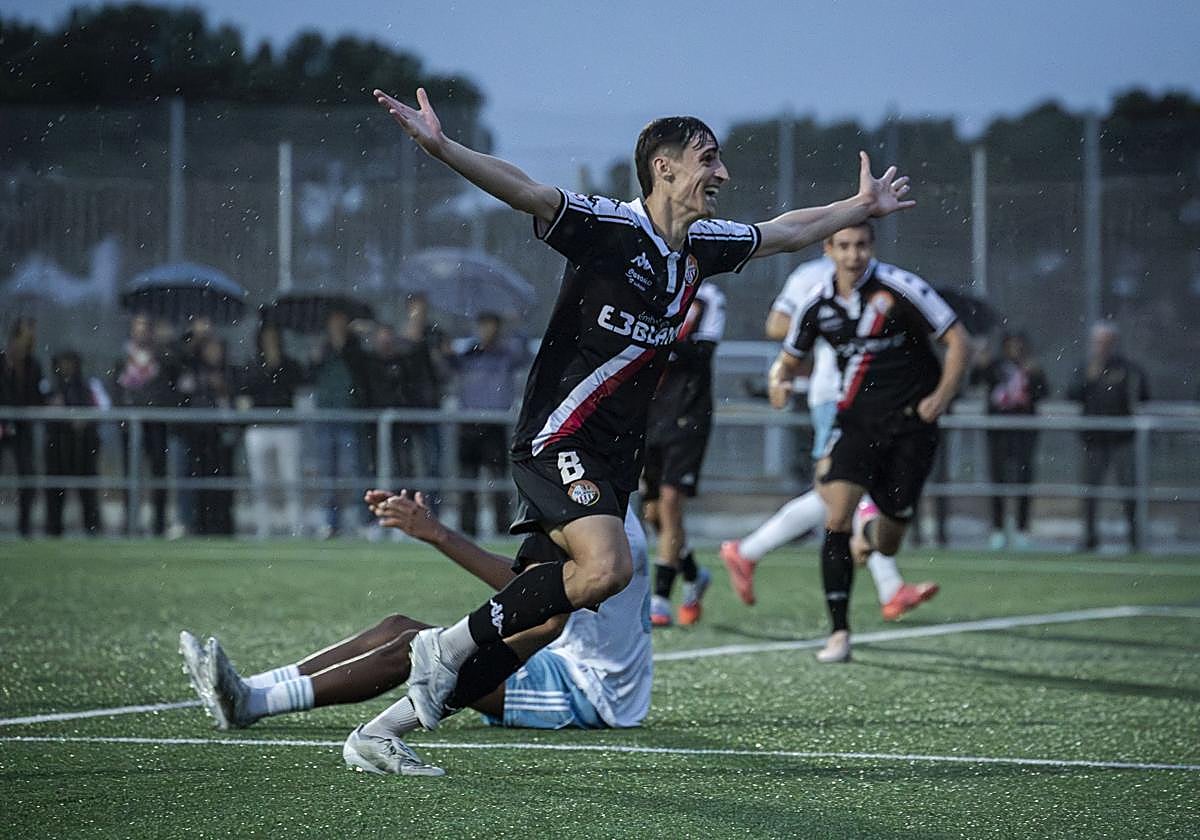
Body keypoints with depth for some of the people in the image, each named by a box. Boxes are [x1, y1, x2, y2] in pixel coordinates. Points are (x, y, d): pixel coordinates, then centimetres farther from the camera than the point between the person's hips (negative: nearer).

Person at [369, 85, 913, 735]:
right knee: (607, 567, -29)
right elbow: (523, 191, -24)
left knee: (542, 611, 1)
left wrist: (861, 207, 41)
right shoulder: (608, 226, -11)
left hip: (615, 456, 8)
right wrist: (440, 148, -38)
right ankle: (449, 645, -15)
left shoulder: (701, 245, 12)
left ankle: (404, 715, 8)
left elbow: (786, 231, 31)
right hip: (559, 438, -8)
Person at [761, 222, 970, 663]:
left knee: (886, 545, 3)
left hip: (912, 422, -2)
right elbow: (790, 357, 15)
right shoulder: (817, 304, 0)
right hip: (857, 420, 2)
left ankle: (871, 535, 44)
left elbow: (959, 341, -8)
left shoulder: (899, 288, -13)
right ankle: (839, 632, -14)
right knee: (837, 518, -20)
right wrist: (779, 379, -8)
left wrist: (941, 396, -19)